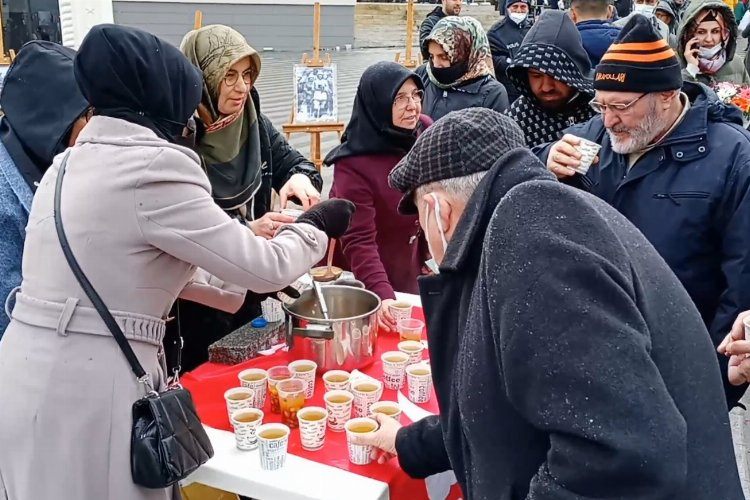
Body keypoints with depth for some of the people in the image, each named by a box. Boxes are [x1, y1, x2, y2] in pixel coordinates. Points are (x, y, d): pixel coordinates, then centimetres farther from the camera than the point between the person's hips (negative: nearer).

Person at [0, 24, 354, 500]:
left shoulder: (73, 161, 10)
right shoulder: (152, 166, -17)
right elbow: (265, 268, -13)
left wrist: (250, 238, 26)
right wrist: (316, 225, 8)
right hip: (84, 394, -8)